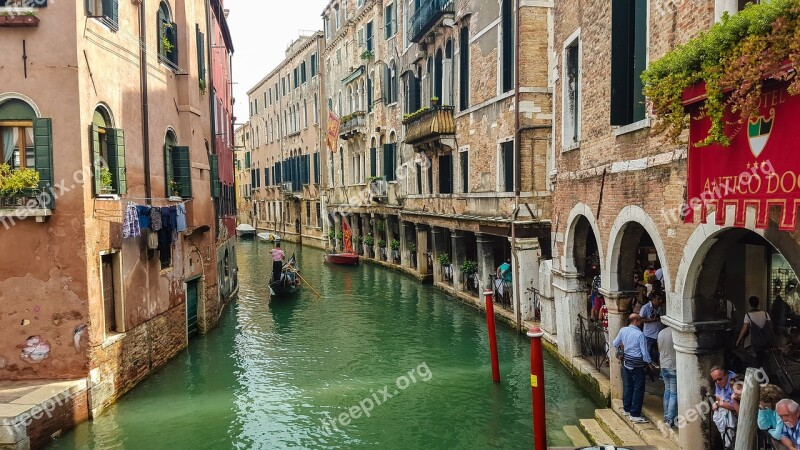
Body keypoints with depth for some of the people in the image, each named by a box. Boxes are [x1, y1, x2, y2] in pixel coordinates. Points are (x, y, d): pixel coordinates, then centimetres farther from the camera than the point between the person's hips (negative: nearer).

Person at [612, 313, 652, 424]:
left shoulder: (623, 330, -2)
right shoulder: (640, 334, -20)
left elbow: (615, 344, 10)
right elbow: (644, 352, -17)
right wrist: (648, 362, 2)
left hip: (626, 361, 7)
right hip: (637, 364, -7)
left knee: (627, 386, 19)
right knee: (638, 389, 2)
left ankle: (626, 409, 31)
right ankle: (634, 415, 6)